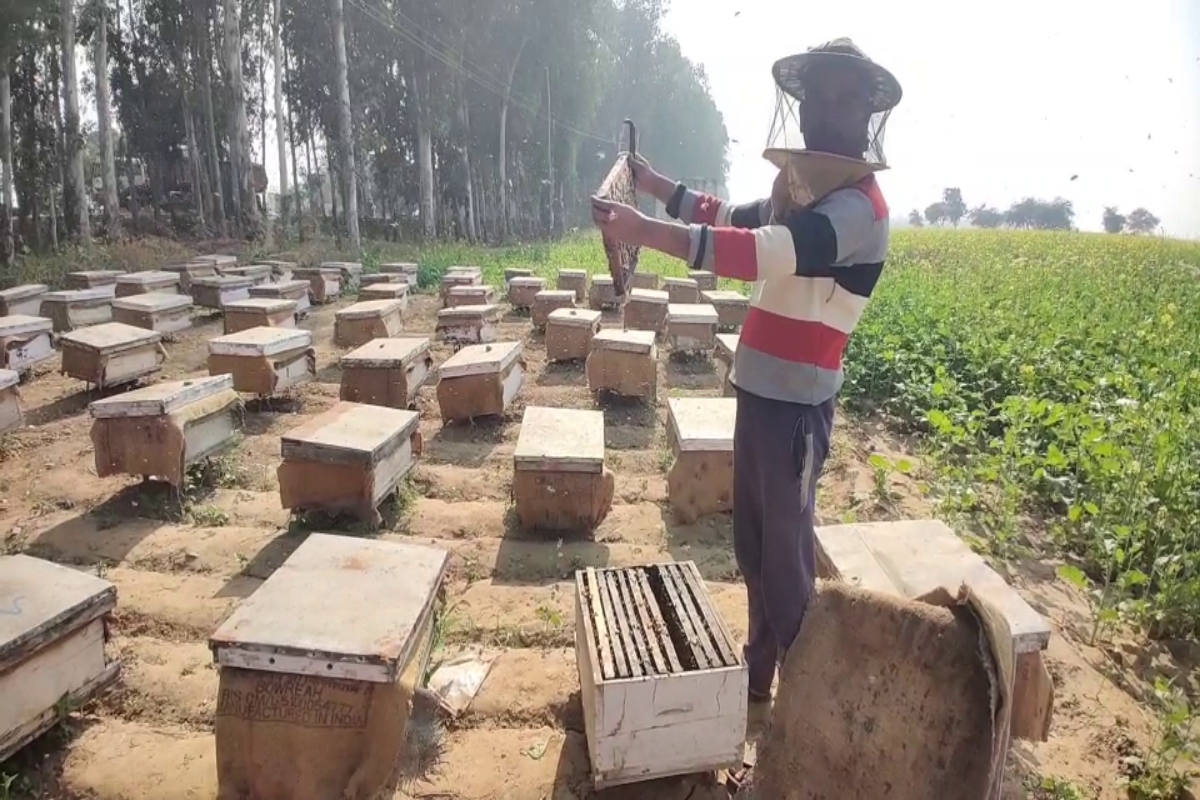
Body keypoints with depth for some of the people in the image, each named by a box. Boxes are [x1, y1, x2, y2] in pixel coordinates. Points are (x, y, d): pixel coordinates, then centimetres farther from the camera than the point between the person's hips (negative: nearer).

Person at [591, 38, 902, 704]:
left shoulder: (856, 205, -16)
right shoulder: (799, 182, 14)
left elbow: (761, 254, -30)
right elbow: (737, 220, 29)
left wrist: (648, 231, -36)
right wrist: (657, 186, 22)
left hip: (796, 402, -9)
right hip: (761, 388, 9)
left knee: (786, 550, 0)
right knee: (752, 542, 17)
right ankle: (759, 668, 35)